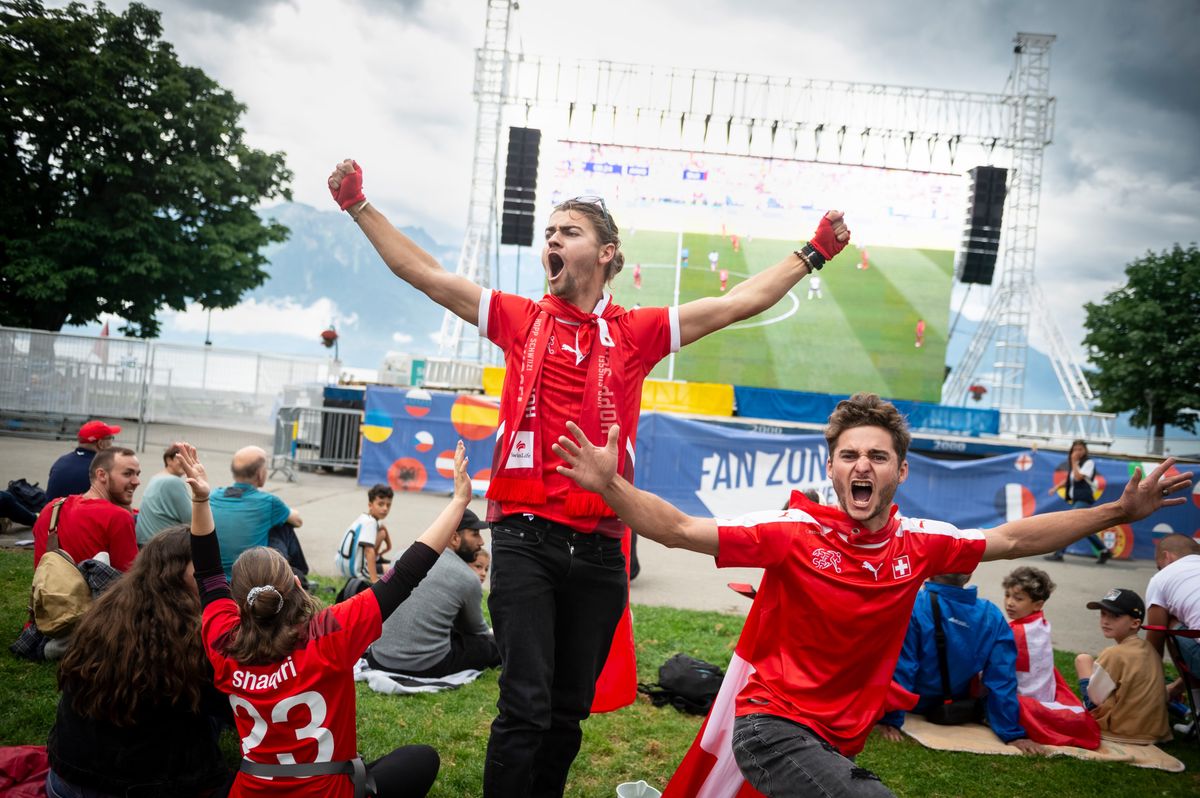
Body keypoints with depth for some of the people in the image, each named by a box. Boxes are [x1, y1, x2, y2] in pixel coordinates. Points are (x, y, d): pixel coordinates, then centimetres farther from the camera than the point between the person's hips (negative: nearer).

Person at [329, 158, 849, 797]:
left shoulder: (636, 332, 9)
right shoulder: (521, 320, 8)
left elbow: (740, 302, 11)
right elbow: (425, 275, 8)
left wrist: (813, 253, 10)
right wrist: (359, 206, 6)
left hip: (599, 546, 2)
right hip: (525, 539, -2)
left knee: (570, 710, 13)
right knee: (526, 705, -8)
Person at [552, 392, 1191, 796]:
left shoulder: (918, 543, -1)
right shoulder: (796, 532, -14)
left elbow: (1012, 539, 9)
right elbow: (683, 531, -18)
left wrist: (1120, 512, 8)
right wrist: (610, 485, -32)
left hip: (839, 743, 6)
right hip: (774, 724, -6)